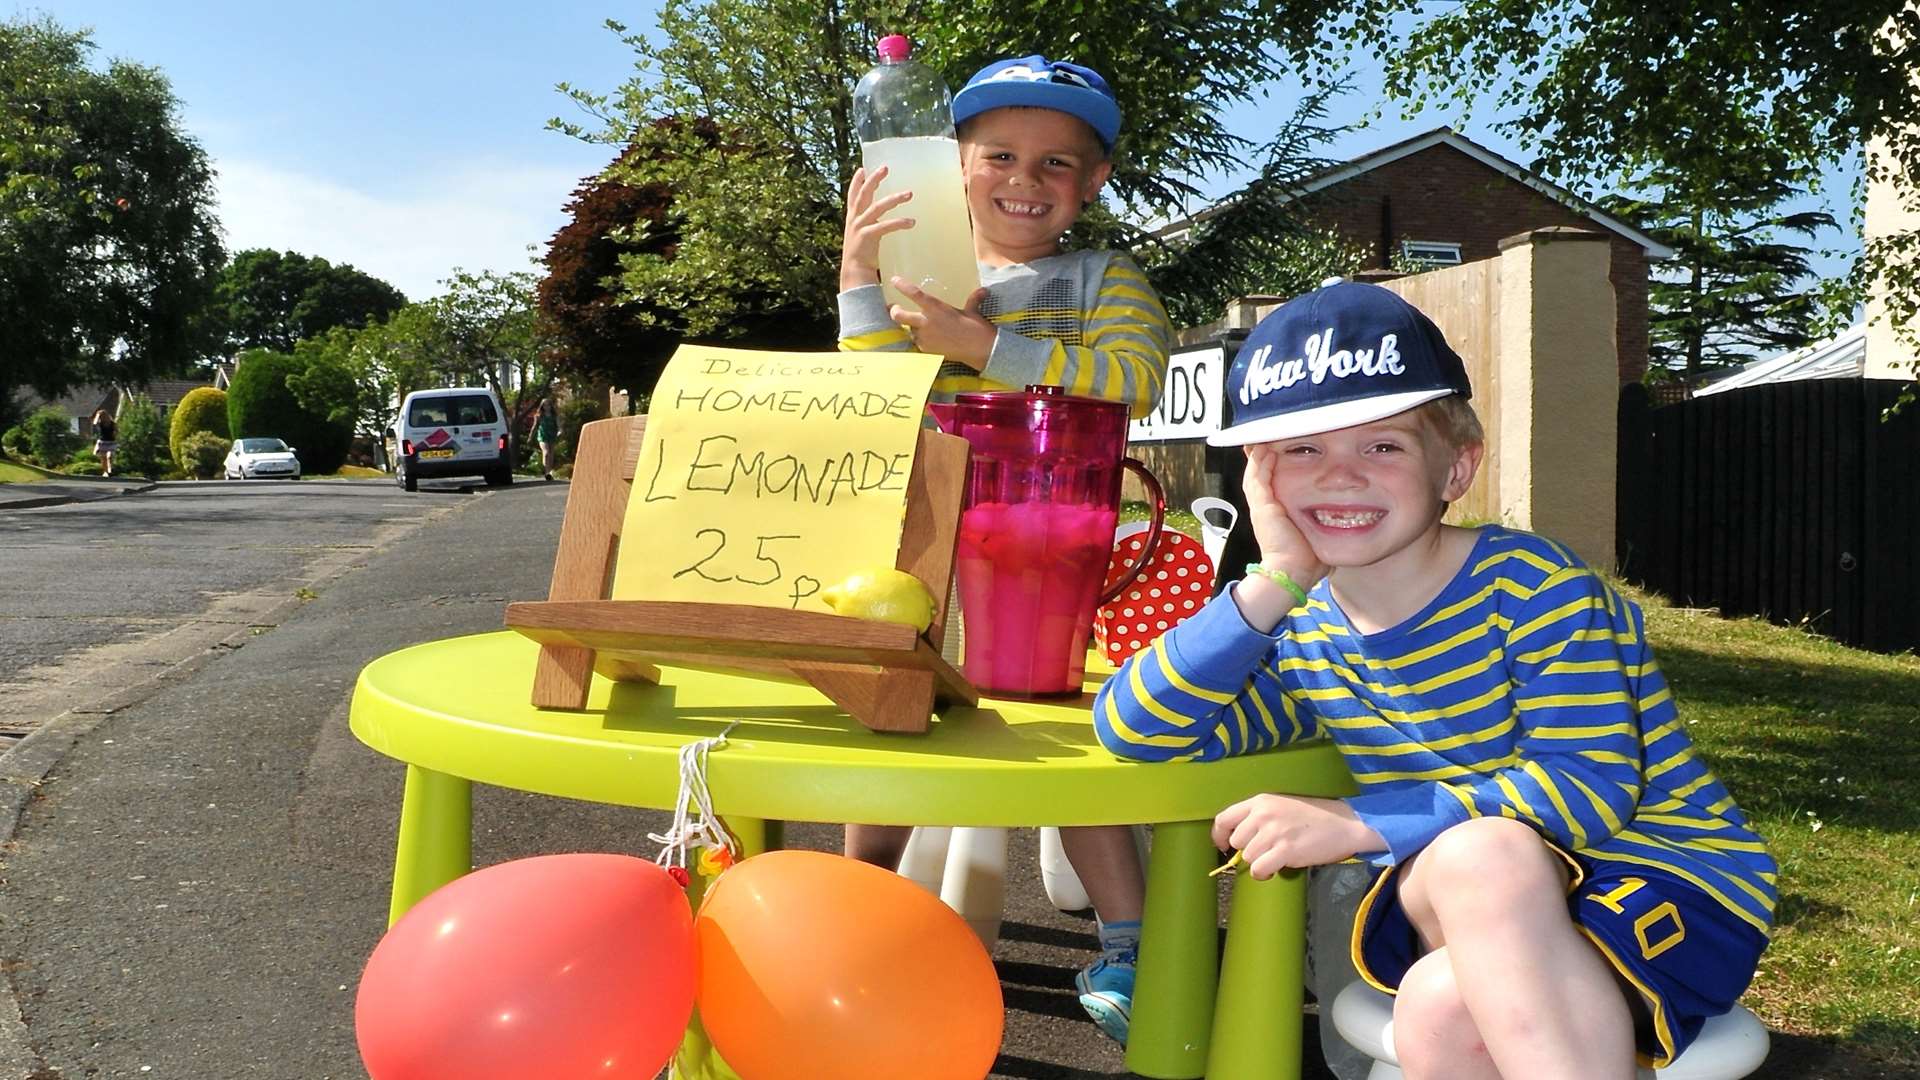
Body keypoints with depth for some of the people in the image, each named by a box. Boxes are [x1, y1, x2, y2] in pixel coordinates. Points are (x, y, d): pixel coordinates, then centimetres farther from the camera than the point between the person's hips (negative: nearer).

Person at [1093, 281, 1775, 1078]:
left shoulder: (1529, 584, -14)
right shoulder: (1301, 639, 0)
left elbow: (1590, 786, -21)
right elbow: (1134, 729, -10)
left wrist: (1355, 824, -26)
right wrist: (1275, 583, -18)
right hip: (1489, 921, 3)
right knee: (1435, 1015, -34)